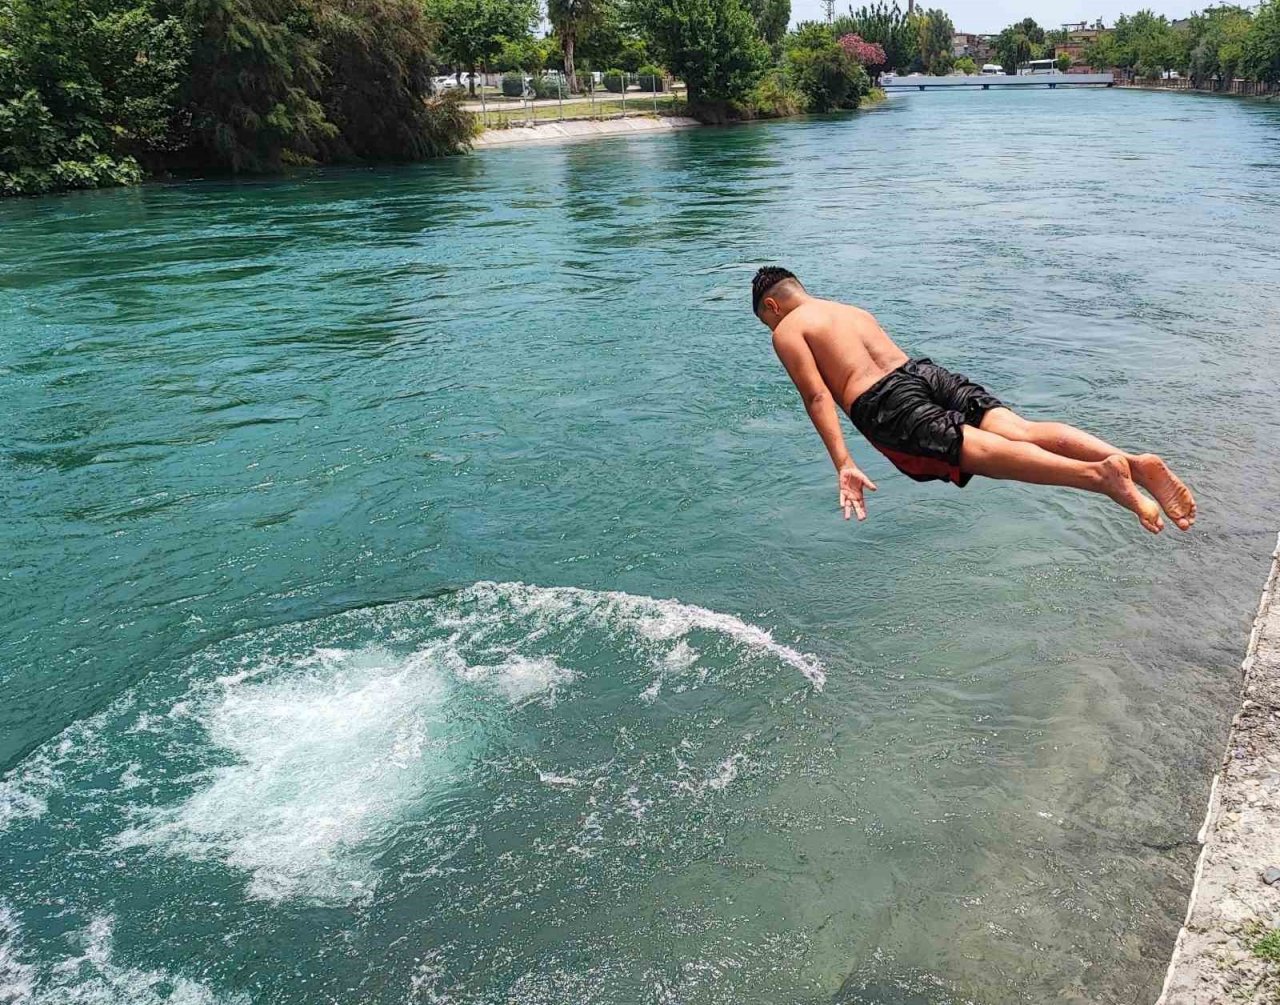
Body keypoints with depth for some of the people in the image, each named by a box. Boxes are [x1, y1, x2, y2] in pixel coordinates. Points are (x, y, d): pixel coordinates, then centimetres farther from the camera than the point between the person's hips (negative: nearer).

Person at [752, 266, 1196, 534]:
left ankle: (1096, 474, -48)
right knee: (1019, 429, -11)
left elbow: (817, 396, -1)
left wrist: (843, 465, -9)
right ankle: (1135, 462, -32)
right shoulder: (851, 310, 35)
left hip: (885, 404, -6)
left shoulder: (787, 331, 13)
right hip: (923, 368, 6)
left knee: (983, 450, -24)